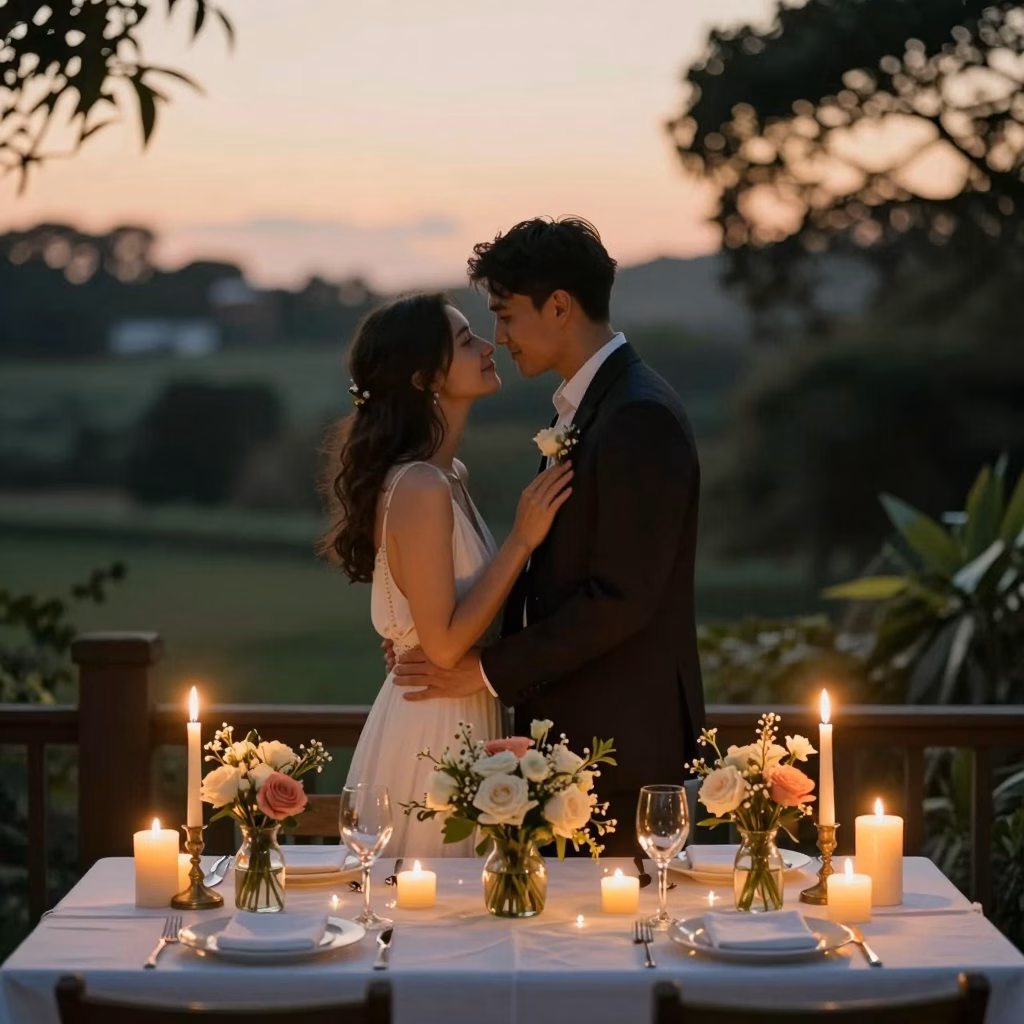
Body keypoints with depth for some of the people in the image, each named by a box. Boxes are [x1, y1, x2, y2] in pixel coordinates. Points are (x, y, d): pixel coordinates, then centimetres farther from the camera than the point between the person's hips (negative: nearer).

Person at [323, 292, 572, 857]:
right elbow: (444, 644, -21)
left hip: (457, 728, 10)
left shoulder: (446, 476, 9)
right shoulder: (421, 487, -20)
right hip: (430, 734, -10)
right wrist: (522, 540, -20)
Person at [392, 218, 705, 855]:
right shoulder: (582, 408, 15)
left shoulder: (641, 418, -16)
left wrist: (491, 670, -16)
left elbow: (622, 596, -21)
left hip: (624, 736, -9)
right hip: (577, 730, 9)